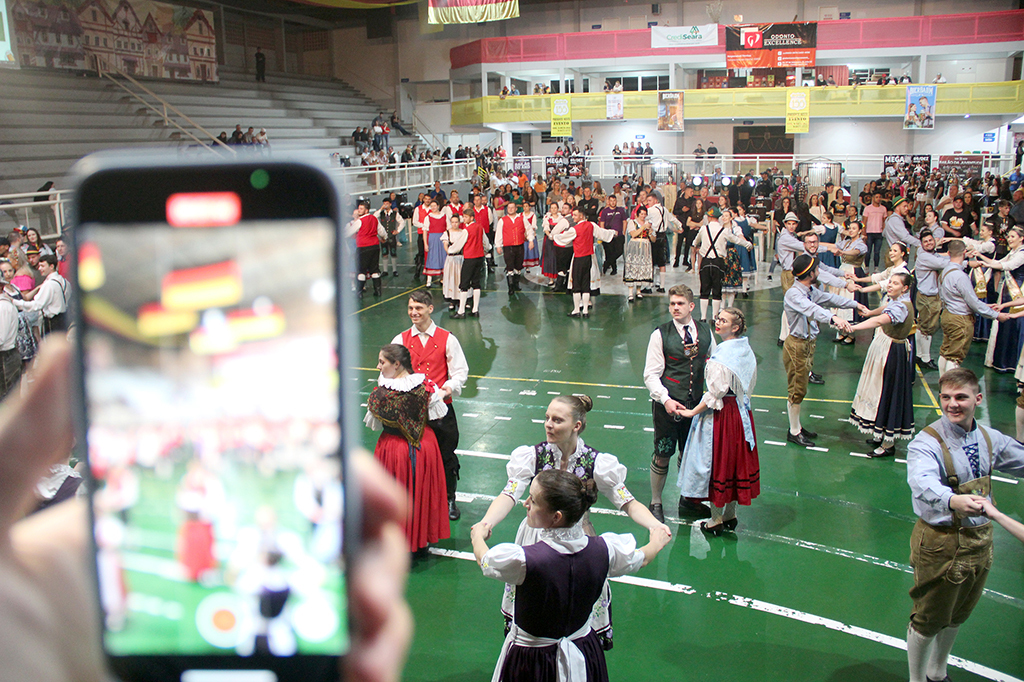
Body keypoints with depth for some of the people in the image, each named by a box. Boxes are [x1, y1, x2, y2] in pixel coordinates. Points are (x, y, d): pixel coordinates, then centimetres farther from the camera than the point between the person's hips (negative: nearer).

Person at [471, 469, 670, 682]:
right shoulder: (603, 550, -17)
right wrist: (657, 541, 29)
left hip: (532, 662, -4)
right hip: (583, 654, 4)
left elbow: (483, 560, -8)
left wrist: (478, 535, 16)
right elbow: (641, 558, 5)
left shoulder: (525, 560, -31)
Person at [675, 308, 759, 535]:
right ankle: (730, 514, 29)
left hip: (721, 414, -8)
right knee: (734, 460, 17)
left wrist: (693, 412, -14)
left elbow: (716, 392, -23)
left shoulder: (722, 356, -23)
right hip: (741, 412, 8)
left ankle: (717, 519, 15)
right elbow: (749, 384, 12)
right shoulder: (746, 350, 3)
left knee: (716, 462, 4)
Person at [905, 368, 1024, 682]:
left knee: (957, 617, 24)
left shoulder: (990, 439, 0)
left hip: (980, 538, 6)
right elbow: (923, 482, -42)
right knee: (928, 621, 10)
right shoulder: (927, 442, -22)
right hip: (941, 543, -6)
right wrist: (953, 501, -62)